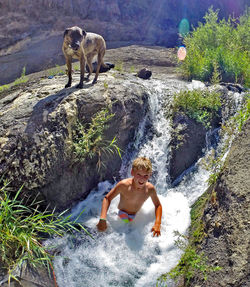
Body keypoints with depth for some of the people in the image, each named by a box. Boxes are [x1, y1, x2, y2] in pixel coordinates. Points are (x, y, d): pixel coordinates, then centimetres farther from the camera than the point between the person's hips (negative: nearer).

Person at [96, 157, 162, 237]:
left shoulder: (150, 189, -19)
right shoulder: (124, 185, -29)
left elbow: (158, 205, -2)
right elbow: (107, 198, -17)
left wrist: (157, 223, -16)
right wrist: (102, 219, -29)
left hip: (136, 217, 2)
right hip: (122, 215, -2)